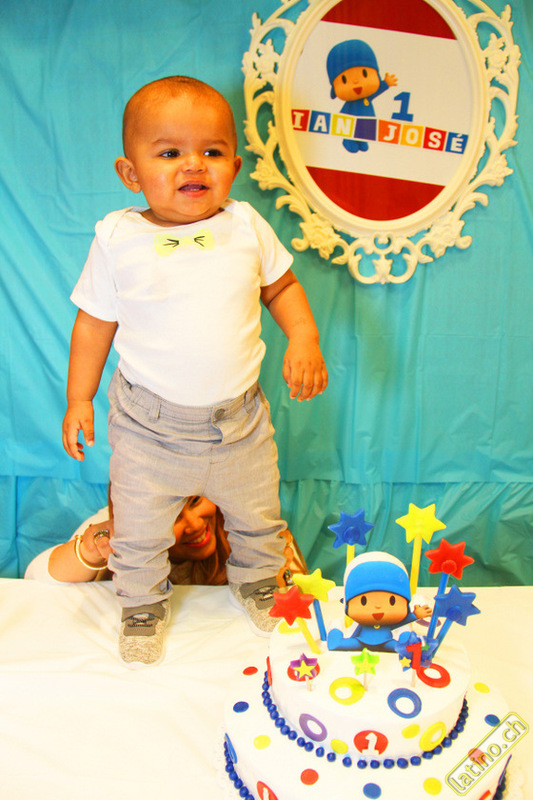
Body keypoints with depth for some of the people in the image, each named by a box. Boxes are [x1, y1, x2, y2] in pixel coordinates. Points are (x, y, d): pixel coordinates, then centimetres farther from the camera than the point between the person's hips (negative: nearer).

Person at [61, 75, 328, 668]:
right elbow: (95, 321, -1)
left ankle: (256, 582, 52)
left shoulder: (247, 227, -5)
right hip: (149, 425, -1)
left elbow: (281, 286, 8)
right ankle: (143, 605, 44)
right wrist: (79, 399, 1)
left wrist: (304, 340, -9)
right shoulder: (118, 239, -10)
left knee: (257, 519, 21)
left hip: (238, 419, 2)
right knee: (139, 531, 13)